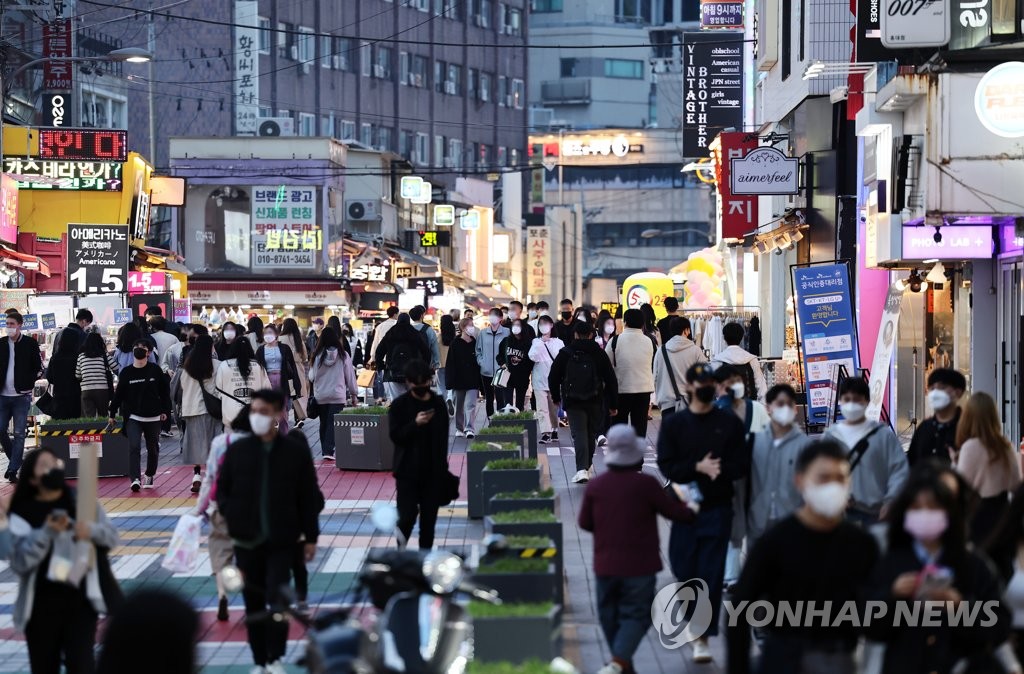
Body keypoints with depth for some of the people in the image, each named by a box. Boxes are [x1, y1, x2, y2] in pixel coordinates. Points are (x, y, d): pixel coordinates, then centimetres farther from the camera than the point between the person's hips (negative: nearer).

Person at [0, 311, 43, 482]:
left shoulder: (30, 344, -1)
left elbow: (39, 368, 1)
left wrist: (27, 384, -6)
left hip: (21, 396, -4)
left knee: (19, 434, -5)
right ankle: (16, 460, 21)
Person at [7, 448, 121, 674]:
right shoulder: (24, 514, -3)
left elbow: (112, 537, 5)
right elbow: (20, 562, -12)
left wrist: (92, 530, -17)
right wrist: (47, 533, -25)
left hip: (80, 597, 0)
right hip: (42, 603, 0)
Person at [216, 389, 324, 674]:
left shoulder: (295, 453, -3)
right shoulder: (237, 450, 1)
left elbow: (309, 498, 3)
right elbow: (222, 489, 10)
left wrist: (311, 537, 3)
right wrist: (231, 516, -7)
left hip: (282, 541, -2)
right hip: (246, 540, 2)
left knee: (278, 599, -13)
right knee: (253, 603, 9)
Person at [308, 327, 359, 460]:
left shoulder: (317, 356, -6)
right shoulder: (343, 356, -6)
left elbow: (312, 377, -1)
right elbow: (350, 376, 1)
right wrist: (354, 394, 12)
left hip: (320, 396, 1)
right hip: (338, 395, -1)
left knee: (324, 423, 14)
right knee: (333, 424, -3)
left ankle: (325, 450, 22)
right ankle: (328, 451, -14)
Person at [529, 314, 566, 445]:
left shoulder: (558, 342, 6)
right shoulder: (536, 342, 8)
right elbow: (532, 356, -7)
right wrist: (541, 342, -12)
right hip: (540, 380, 0)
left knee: (554, 407, 6)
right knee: (543, 408, -7)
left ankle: (554, 430, 21)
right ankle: (545, 433, -9)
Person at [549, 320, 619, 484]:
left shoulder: (565, 353, 0)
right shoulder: (599, 354, 1)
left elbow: (553, 377, 3)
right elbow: (611, 380, 1)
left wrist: (556, 397, 18)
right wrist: (613, 404, 6)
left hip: (573, 402, -2)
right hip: (595, 401, 2)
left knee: (579, 434, -7)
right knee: (591, 434, 17)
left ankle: (582, 469, -22)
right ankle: (588, 465, 30)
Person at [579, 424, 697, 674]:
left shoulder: (595, 485, -4)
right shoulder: (646, 484, -13)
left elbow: (584, 522, 6)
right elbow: (674, 511, -2)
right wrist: (690, 510, 19)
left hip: (606, 564, 3)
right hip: (639, 565, -3)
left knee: (610, 615, 15)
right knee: (636, 614, 0)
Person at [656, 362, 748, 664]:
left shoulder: (730, 423, 3)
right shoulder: (674, 424, 3)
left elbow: (741, 465, 1)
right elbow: (666, 466, -3)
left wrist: (719, 470, -17)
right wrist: (698, 468, -18)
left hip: (718, 508, -1)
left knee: (712, 575, -5)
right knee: (684, 570, 5)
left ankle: (703, 637, -2)